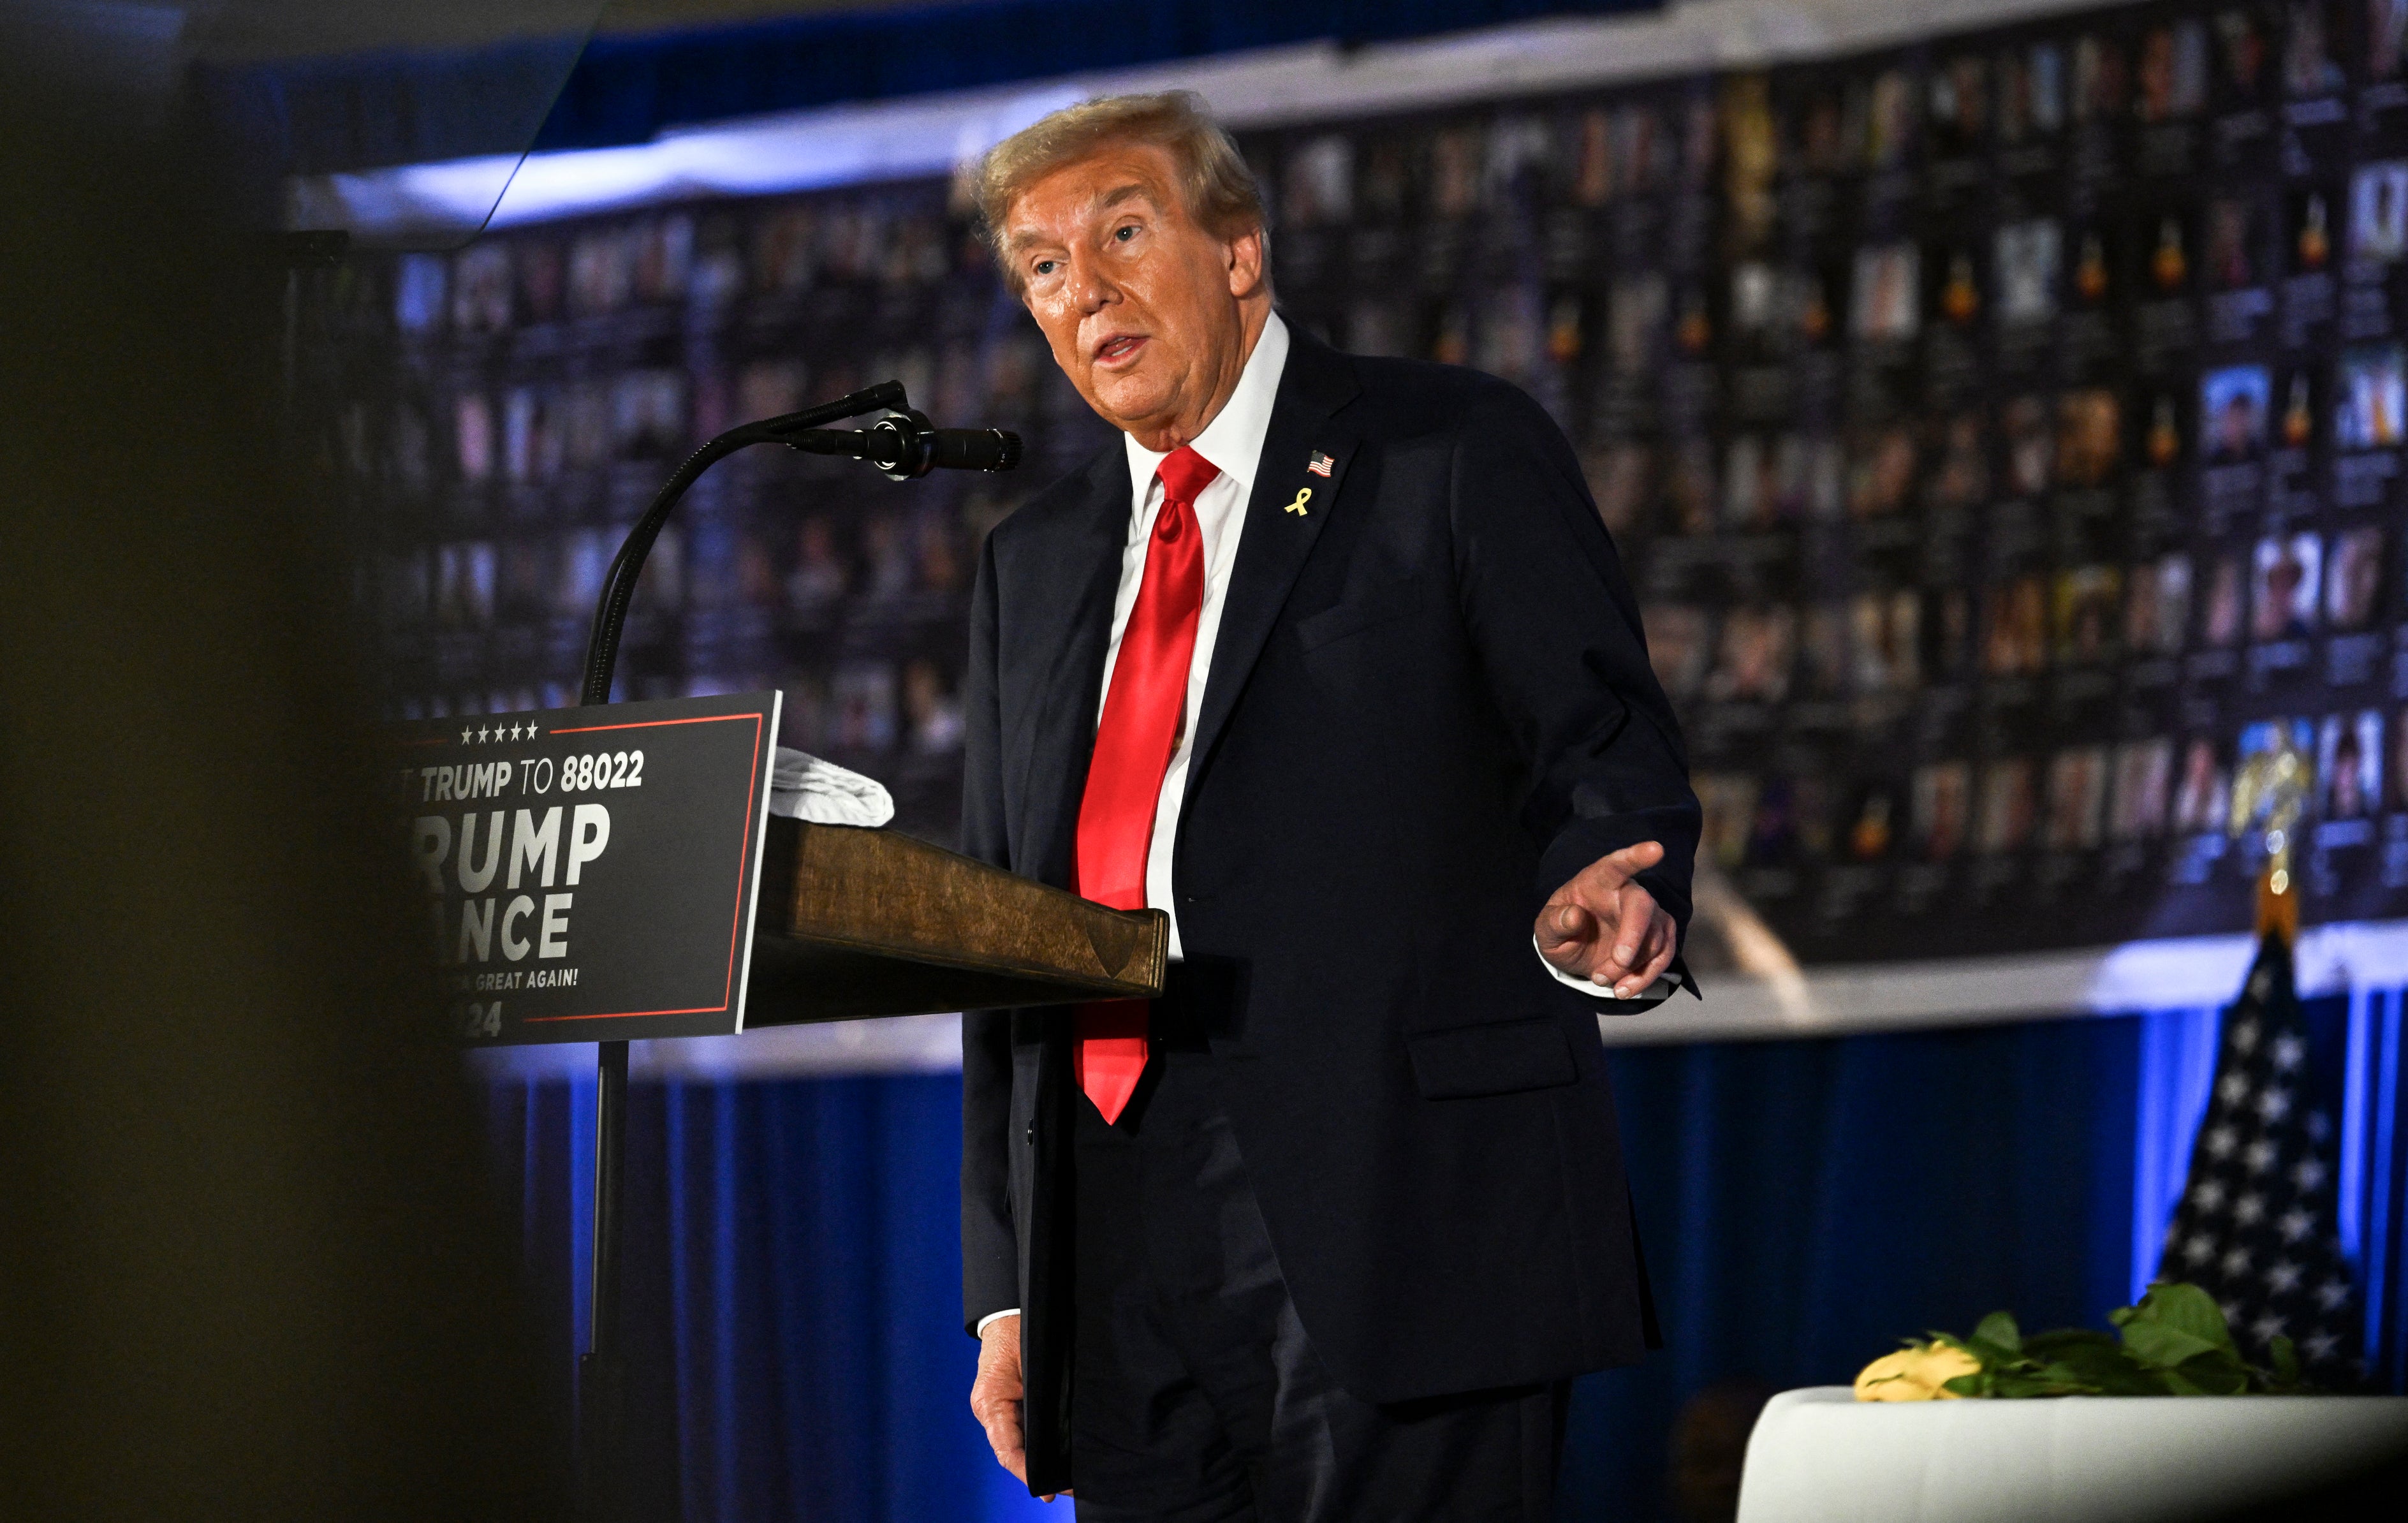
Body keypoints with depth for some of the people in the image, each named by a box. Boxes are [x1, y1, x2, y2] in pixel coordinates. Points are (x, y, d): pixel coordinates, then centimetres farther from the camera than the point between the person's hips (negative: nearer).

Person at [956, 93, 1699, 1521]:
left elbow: (1606, 748, -2)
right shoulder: (1034, 563, 21)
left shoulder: (1456, 456, 4)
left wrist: (1602, 902, -27)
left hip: (1399, 1204, -5)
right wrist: (1005, 1287, 14)